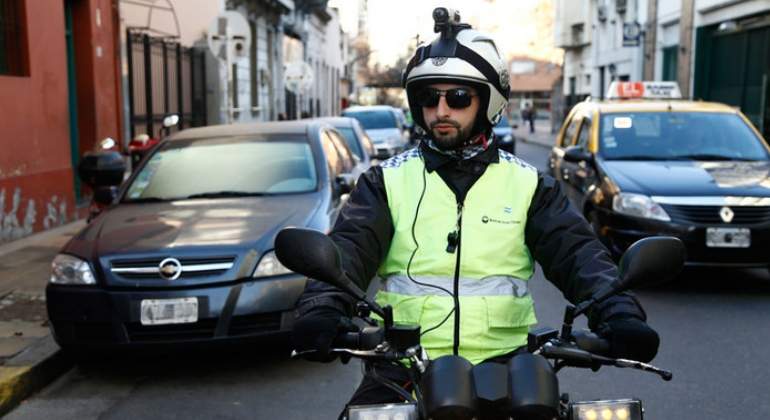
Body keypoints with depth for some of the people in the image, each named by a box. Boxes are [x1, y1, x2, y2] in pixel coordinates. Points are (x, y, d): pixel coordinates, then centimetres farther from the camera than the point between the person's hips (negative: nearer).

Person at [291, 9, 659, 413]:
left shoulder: (528, 183, 9)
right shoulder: (387, 180, 6)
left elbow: (576, 251, -1)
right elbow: (347, 249, -6)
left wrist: (617, 313, -20)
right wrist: (324, 309, -27)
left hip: (505, 363, 1)